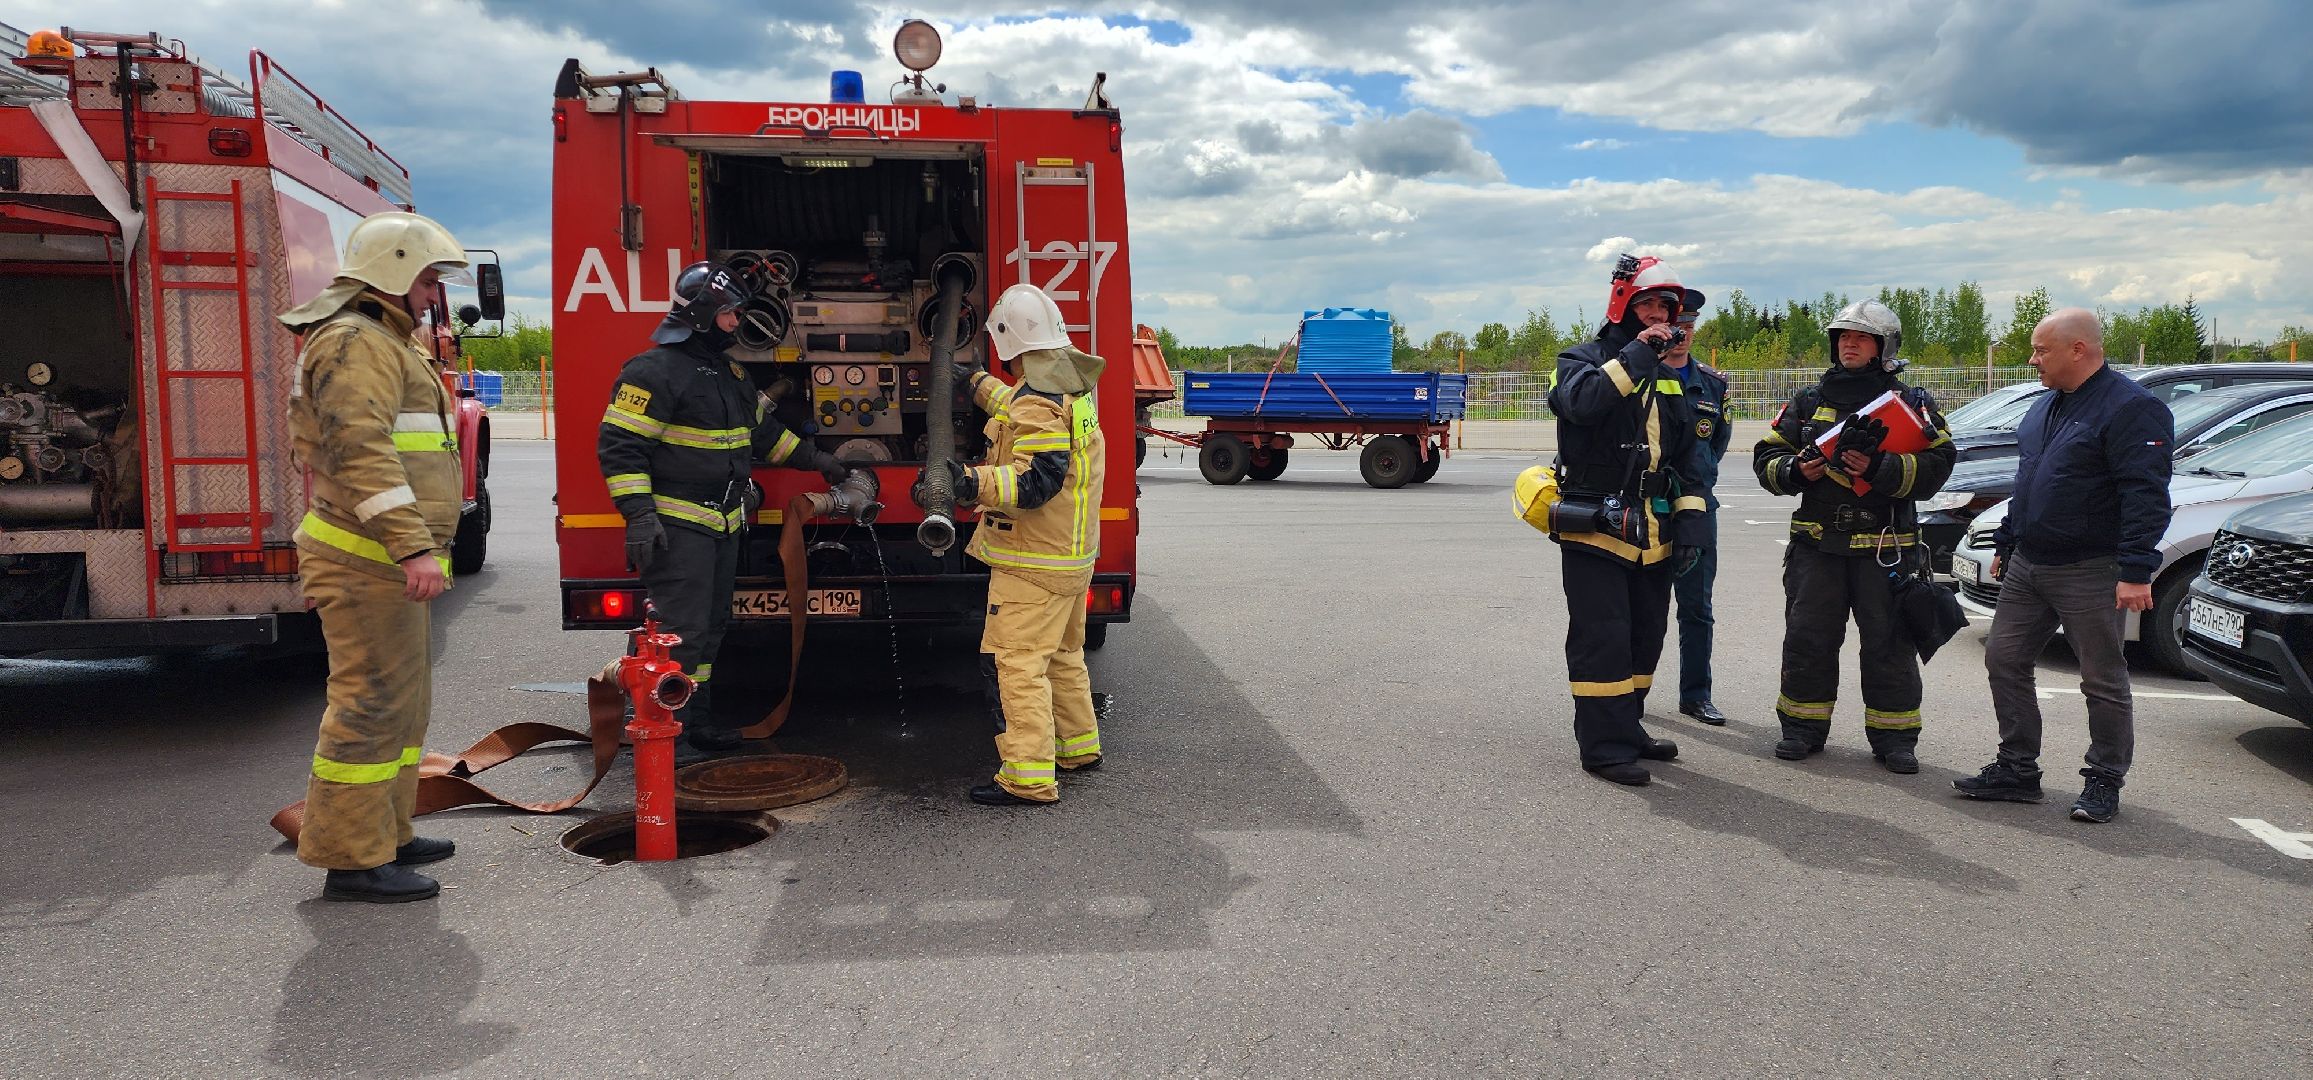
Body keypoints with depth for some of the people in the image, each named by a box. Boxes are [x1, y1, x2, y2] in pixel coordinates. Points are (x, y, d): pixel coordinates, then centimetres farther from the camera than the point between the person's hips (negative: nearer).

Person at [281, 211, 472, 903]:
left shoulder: (380, 342, 23)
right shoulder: (359, 342, -12)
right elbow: (362, 452, -24)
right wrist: (415, 547, -30)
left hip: (386, 565, 11)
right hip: (368, 565, -11)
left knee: (402, 705, 16)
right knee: (371, 705, -7)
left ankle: (386, 836, 26)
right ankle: (352, 860, -1)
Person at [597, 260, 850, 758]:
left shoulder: (729, 372, 15)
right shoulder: (655, 371, -14)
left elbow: (764, 429, 28)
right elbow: (619, 445, -18)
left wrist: (814, 459, 25)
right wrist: (638, 515, -24)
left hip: (723, 525, 10)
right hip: (678, 526, -10)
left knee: (710, 626, 16)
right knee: (679, 631, -10)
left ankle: (699, 722, 26)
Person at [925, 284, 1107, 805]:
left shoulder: (1038, 401, -21)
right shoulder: (1071, 389, 11)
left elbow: (1035, 479, -31)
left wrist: (973, 482, -42)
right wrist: (979, 384, 43)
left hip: (1033, 562, -10)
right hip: (1072, 553, 10)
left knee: (1020, 663, -8)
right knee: (1062, 655, 23)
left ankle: (1029, 777, -8)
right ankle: (1078, 747, 36)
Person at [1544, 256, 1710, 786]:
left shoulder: (1669, 380, 17)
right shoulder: (1584, 359, -3)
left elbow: (1686, 461, 18)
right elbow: (1584, 401, -29)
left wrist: (1689, 524, 8)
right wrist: (1636, 355, -22)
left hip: (1652, 537, 7)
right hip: (1595, 531, -7)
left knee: (1646, 636, 14)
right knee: (1602, 638, -7)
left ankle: (1626, 727, 28)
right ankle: (1605, 746, 0)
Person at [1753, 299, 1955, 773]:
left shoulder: (1912, 403, 3)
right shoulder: (1807, 402, 12)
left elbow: (1938, 463, -9)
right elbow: (1766, 456, 11)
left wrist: (1879, 467, -23)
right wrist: (1794, 470, -10)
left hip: (1887, 546, -2)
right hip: (1817, 542, 2)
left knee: (1889, 643, 4)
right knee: (1807, 639, 6)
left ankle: (1894, 737, 14)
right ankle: (1803, 726, 19)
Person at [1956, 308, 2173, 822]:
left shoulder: (2130, 408, -13)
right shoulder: (2046, 407, 15)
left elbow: (2146, 496, -20)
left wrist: (2135, 571, -25)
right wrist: (2005, 544, 23)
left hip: (2089, 573, -9)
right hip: (2027, 567, 9)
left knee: (2103, 682, 3)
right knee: (2004, 661, 8)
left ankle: (2104, 783, 14)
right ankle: (2017, 770, 18)